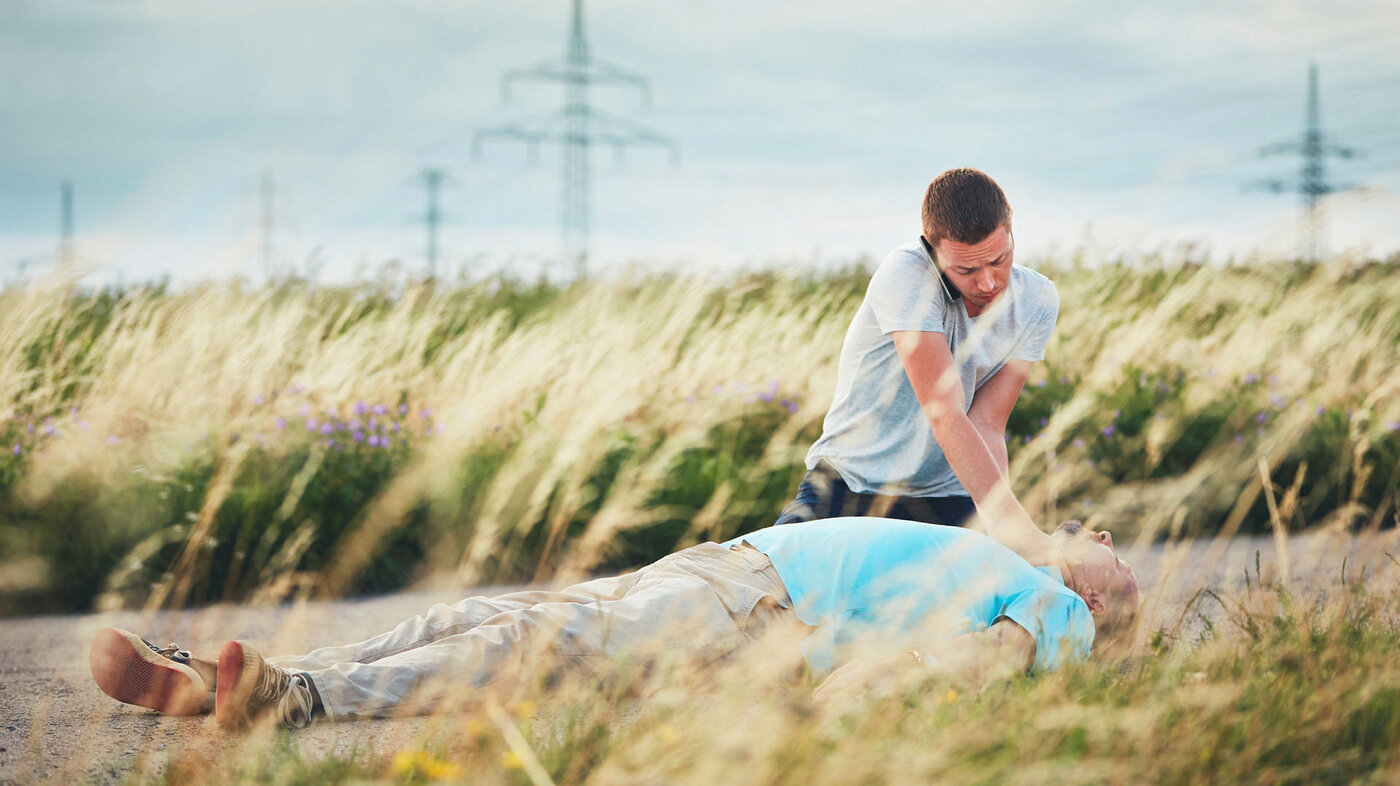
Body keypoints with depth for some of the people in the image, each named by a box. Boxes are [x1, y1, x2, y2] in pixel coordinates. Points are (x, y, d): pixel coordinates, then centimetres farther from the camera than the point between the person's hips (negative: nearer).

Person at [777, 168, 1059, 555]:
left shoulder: (1036, 301, -6)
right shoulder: (906, 274, -23)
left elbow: (987, 425, -11)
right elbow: (946, 417, -31)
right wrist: (1015, 525, -40)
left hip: (948, 501, 4)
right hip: (849, 482, -4)